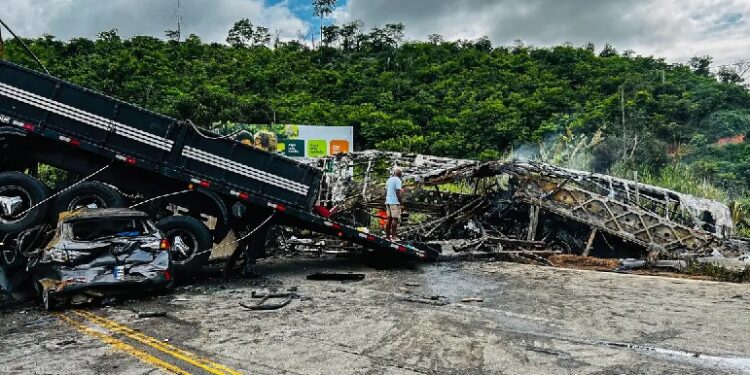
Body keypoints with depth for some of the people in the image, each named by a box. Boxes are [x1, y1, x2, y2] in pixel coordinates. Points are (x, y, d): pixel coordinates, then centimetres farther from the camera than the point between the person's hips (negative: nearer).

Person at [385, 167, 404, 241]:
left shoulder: (388, 180, 16)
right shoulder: (397, 180, -9)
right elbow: (398, 193, -15)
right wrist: (401, 204, -12)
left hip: (388, 201, 8)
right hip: (395, 202, -8)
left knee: (389, 218, 10)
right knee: (395, 219, -6)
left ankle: (387, 235, 11)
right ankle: (393, 236, -9)